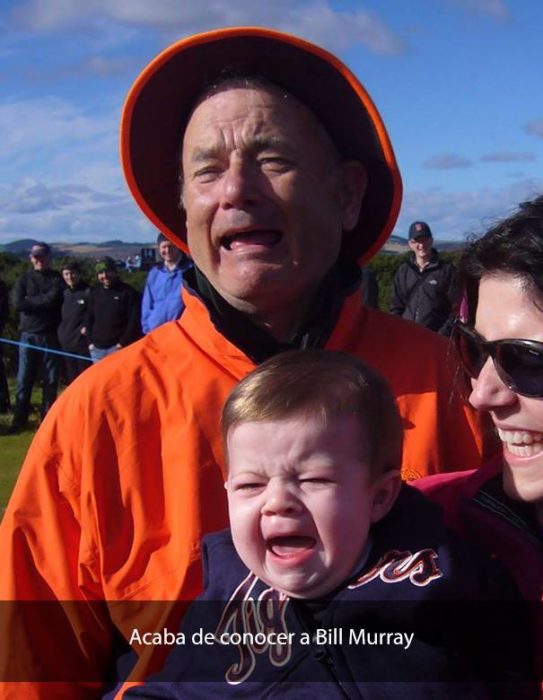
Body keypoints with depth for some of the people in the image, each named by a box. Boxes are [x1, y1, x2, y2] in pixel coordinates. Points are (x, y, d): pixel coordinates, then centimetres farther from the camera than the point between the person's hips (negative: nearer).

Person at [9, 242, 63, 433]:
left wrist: (30, 301, -6)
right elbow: (18, 304, -6)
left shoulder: (57, 279, 5)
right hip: (29, 335, 1)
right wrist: (43, 301, -8)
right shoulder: (24, 279, 9)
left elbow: (53, 299, -12)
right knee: (24, 379, 2)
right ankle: (19, 420, 9)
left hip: (51, 335, -1)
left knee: (51, 380, 3)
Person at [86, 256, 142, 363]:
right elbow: (89, 319, 19)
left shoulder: (128, 292, -3)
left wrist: (122, 343, -12)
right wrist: (90, 342, 8)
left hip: (118, 347, -6)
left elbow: (134, 321, -7)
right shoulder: (94, 293, 14)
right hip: (97, 349, 6)